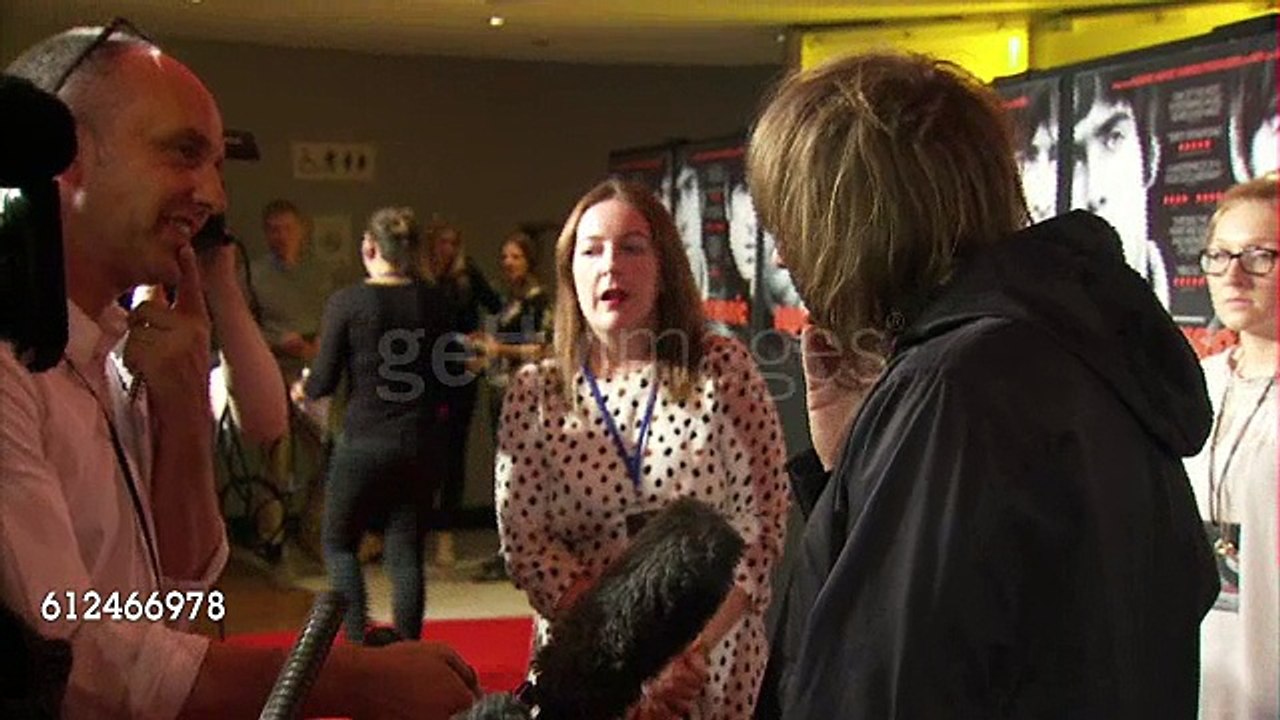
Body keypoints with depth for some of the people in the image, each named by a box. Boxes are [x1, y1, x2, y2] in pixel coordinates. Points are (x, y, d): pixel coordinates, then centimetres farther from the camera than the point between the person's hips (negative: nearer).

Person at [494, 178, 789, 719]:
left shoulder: (722, 368, -6)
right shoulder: (535, 393, -3)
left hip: (716, 667, -1)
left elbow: (761, 524, -8)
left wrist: (694, 648, -19)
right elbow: (525, 543, -6)